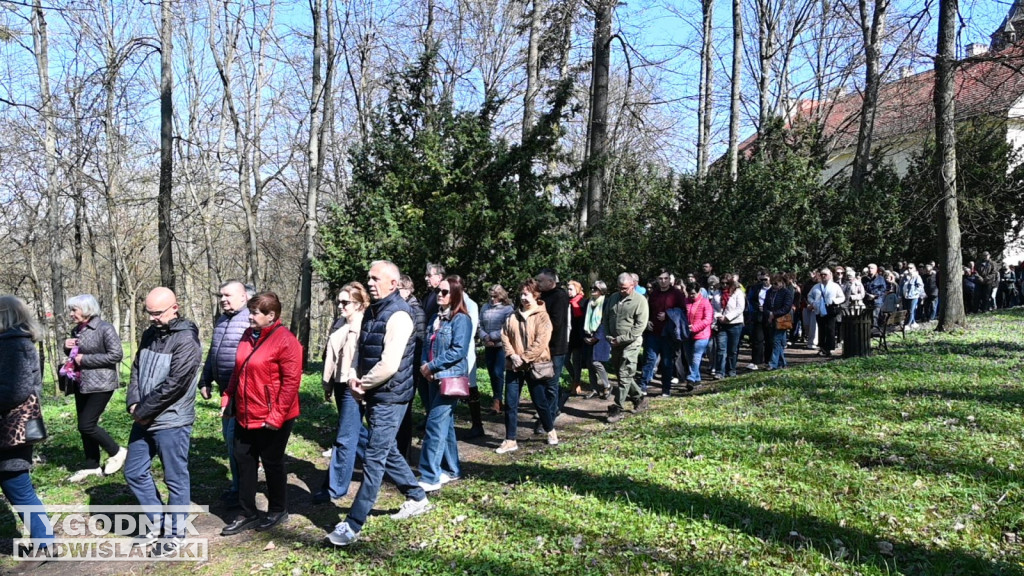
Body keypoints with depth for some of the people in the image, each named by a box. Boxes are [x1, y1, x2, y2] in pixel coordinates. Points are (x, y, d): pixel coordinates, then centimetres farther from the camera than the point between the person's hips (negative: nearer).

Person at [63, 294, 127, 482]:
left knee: (86, 425, -9)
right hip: (81, 384, 8)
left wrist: (85, 359, -19)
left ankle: (117, 452, 11)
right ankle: (92, 466, 23)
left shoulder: (105, 328, -14)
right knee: (84, 426, 11)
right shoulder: (76, 330, 10)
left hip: (100, 384, -8)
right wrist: (66, 347, 0)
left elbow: (116, 355, -21)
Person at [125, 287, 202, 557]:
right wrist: (134, 404, -5)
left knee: (175, 479, 5)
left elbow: (173, 385, -22)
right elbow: (137, 370, 11)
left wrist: (144, 411, -13)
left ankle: (175, 534, 20)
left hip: (171, 423, -8)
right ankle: (159, 522, 33)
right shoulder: (150, 334, 8)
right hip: (144, 420, 8)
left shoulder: (186, 340, -18)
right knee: (134, 472, 17)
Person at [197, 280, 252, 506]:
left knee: (235, 437, -8)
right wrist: (205, 381, 22)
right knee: (230, 437, 14)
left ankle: (240, 488, 5)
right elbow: (213, 354, 23)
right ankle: (239, 484, 26)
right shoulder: (221, 320, 14)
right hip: (226, 390, 9)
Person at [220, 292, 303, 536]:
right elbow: (237, 372, 18)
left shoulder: (285, 341, -17)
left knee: (272, 462, 8)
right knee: (245, 461, 12)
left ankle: (278, 511, 28)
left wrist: (277, 415, -21)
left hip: (271, 419, -7)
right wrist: (227, 399, 11)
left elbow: (291, 381, -20)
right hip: (245, 416, 8)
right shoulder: (248, 336, 8)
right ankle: (248, 513, 26)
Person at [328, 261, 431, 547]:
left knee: (374, 458, -5)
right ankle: (417, 498, 35)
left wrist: (363, 384, -10)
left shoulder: (398, 315, -18)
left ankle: (353, 525, 0)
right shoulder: (372, 311, 10)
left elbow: (389, 365, -24)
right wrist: (355, 379, -1)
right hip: (374, 395, 10)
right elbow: (360, 351, 17)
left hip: (389, 397, -10)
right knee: (387, 451, 19)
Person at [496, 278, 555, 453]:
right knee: (510, 404, 3)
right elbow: (505, 336, 4)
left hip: (534, 365, -4)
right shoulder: (513, 316, 8)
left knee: (540, 402, 8)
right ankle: (510, 441, 11)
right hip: (514, 366, 4)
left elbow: (540, 342, -15)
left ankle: (551, 432, 32)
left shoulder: (542, 316, -7)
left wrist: (524, 358, -17)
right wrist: (512, 355, -11)